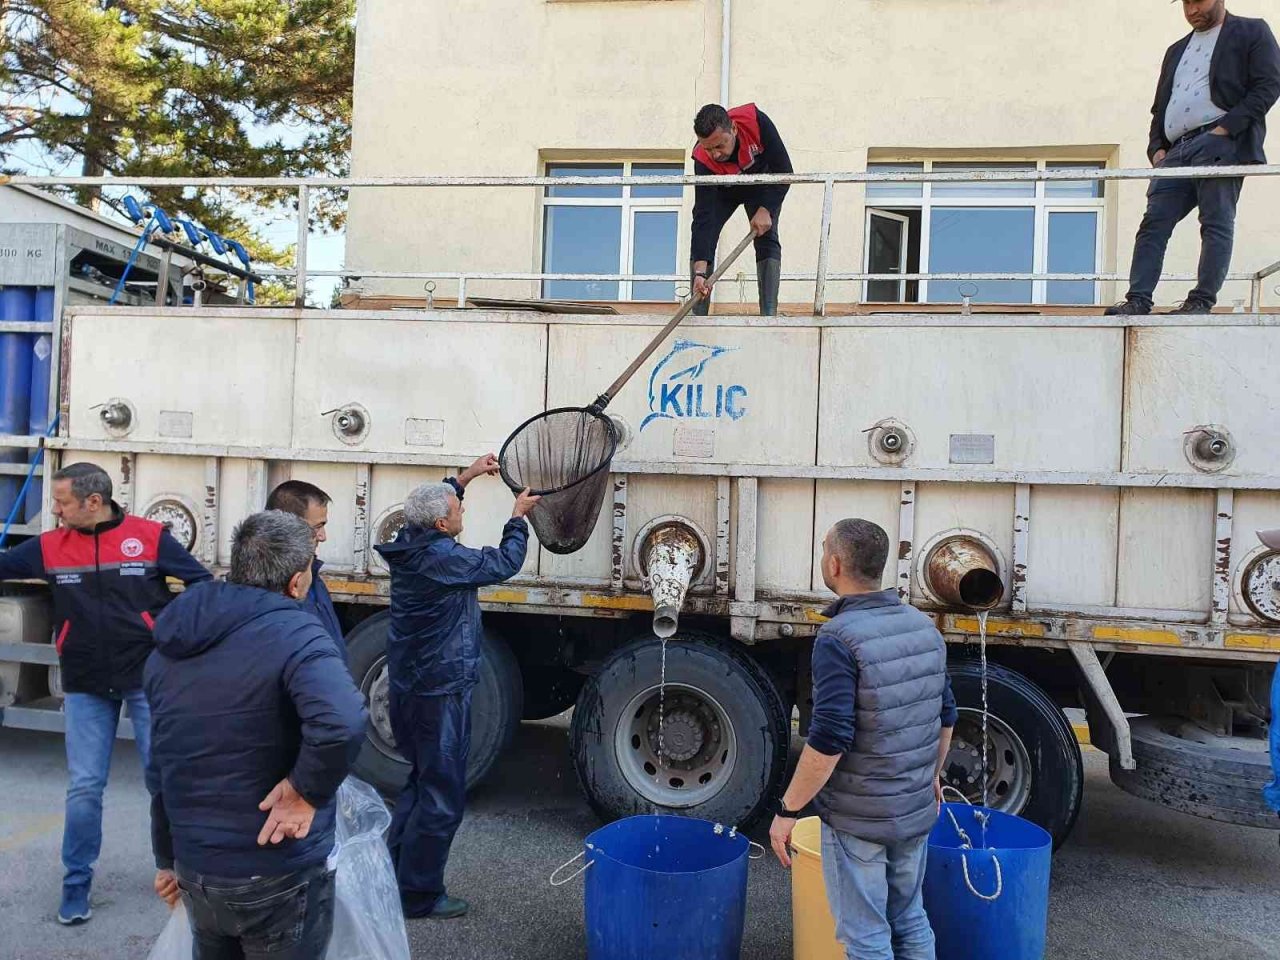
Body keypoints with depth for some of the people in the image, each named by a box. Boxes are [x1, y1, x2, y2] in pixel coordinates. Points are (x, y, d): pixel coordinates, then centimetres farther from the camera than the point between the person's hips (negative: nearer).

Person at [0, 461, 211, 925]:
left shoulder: (150, 536, -9)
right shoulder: (48, 547, -1)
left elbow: (202, 582, -5)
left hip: (148, 678, -2)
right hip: (85, 688, 2)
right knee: (84, 788, 7)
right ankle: (76, 885, 26)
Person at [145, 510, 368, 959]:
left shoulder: (169, 651, 4)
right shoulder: (292, 632, -21)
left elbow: (161, 770, 13)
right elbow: (342, 723, -40)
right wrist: (307, 791, -22)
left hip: (196, 871, 7)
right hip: (279, 876, -6)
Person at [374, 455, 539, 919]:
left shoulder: (408, 545, 1)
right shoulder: (445, 558, -24)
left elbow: (431, 504, 23)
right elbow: (506, 562, -11)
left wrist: (467, 475, 23)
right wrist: (518, 516, 4)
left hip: (408, 687, 9)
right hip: (441, 692, -9)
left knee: (422, 780, 25)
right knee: (442, 796, 5)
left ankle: (394, 873, 35)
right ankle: (418, 895, 16)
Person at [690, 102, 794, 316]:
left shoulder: (755, 120, -37)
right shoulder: (703, 160, -36)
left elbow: (784, 169, -27)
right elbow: (703, 216, -40)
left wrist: (765, 210, -36)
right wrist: (700, 271, -47)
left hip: (762, 183, 0)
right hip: (722, 189, 0)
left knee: (767, 240, -17)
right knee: (702, 238, -14)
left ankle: (769, 314, -19)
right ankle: (698, 318, -10)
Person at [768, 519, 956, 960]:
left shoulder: (839, 638, -22)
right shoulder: (923, 626, 1)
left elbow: (829, 740, -26)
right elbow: (945, 715, 10)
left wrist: (787, 809, -16)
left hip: (857, 816, -7)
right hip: (916, 808, 7)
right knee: (910, 920, 23)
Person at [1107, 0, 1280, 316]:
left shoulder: (1251, 32, 12)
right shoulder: (1177, 50, 29)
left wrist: (1225, 128, -13)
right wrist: (1157, 147, 9)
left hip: (1219, 144, -5)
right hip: (1177, 151, 6)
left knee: (1216, 224, -10)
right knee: (1153, 224, -7)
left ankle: (1201, 301, -14)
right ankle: (1138, 300, -12)